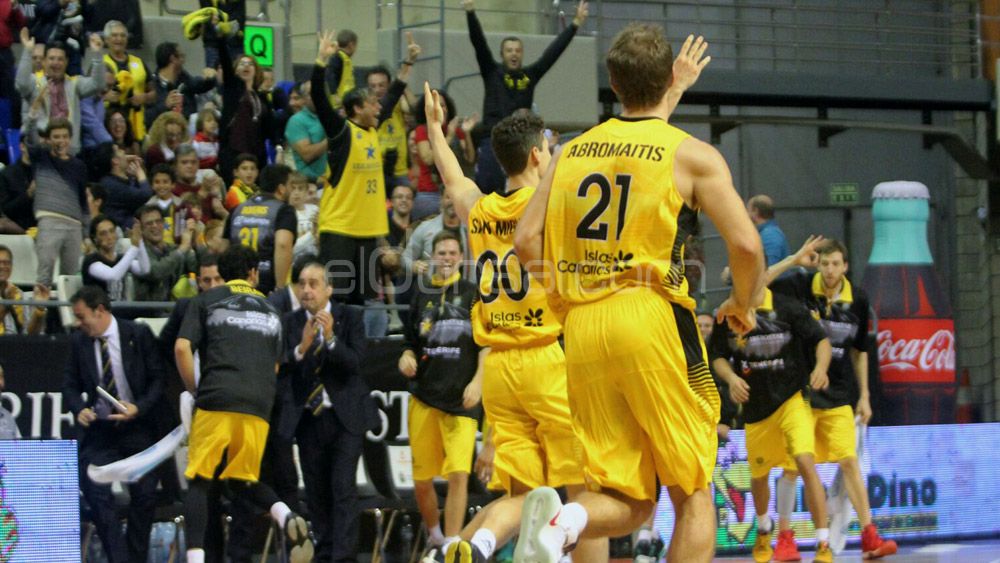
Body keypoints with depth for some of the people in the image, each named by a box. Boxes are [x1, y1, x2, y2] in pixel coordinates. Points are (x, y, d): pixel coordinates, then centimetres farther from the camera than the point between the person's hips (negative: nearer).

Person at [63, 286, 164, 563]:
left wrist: (138, 408, -16)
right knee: (97, 496, -13)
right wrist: (79, 409, -11)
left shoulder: (138, 334, -5)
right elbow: (71, 384, 9)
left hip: (136, 425, -1)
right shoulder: (78, 341, 2)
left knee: (144, 495, -2)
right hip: (98, 427, 1)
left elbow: (158, 379, -2)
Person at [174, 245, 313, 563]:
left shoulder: (206, 301, 12)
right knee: (243, 480, 16)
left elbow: (182, 348, 1)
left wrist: (194, 390, 10)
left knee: (199, 482, 0)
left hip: (217, 398, -3)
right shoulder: (270, 310, 23)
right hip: (259, 406, 3)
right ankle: (285, 516, -11)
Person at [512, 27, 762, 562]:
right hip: (651, 318, -4)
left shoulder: (572, 151, 14)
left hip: (582, 328, 5)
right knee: (692, 495, 7)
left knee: (628, 501, 10)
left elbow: (526, 241, 10)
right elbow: (746, 245, -7)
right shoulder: (692, 155, 1)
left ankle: (560, 520, -22)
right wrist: (743, 306, 11)